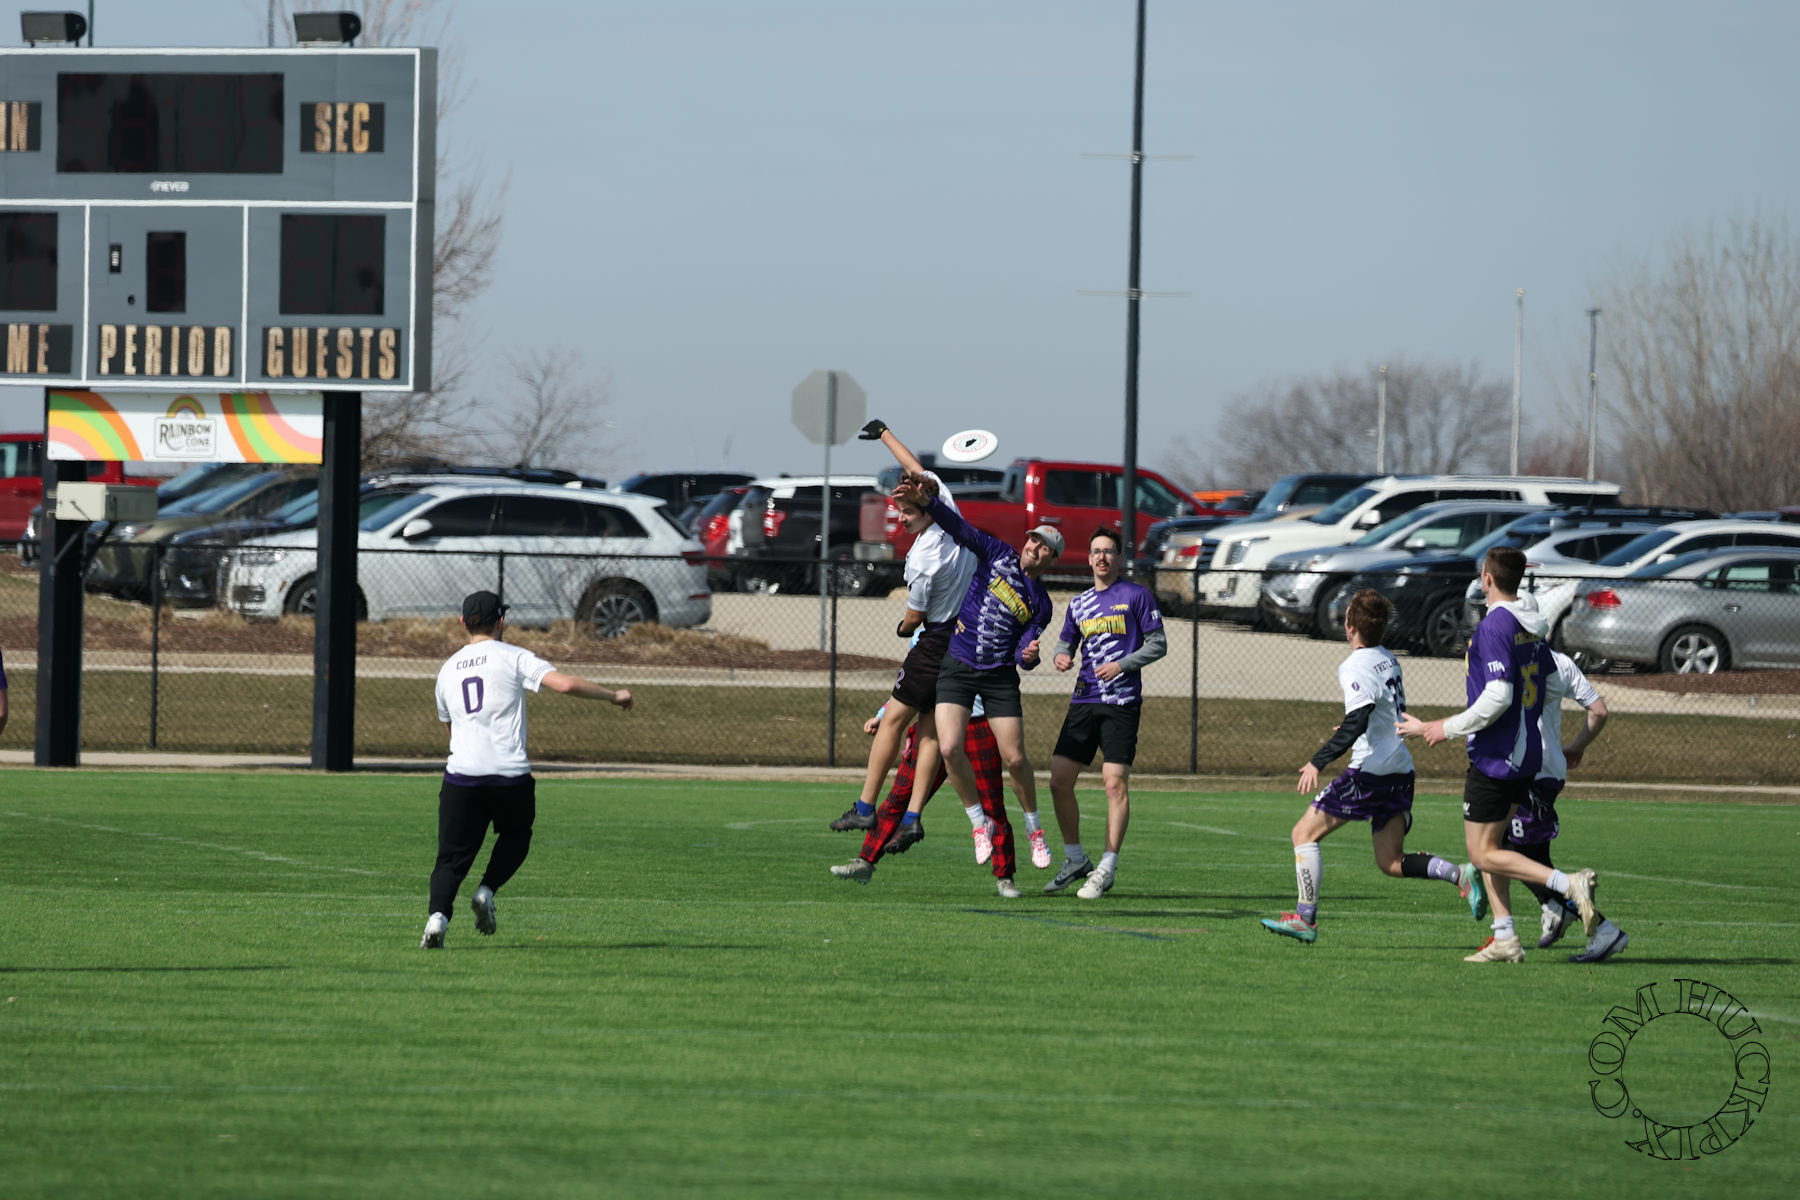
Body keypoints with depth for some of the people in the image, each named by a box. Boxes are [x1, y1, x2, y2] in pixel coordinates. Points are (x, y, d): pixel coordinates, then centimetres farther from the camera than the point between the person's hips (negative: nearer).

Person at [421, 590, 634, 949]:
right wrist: (614, 697, 1)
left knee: (453, 856, 4)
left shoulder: (448, 668, 15)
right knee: (515, 838, 24)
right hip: (510, 775, -3)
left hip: (461, 774, 3)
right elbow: (565, 684, -10)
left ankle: (438, 914, -20)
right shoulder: (513, 657, 1)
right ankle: (487, 891, 1)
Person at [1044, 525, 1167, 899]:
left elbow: (1158, 644, -1)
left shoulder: (1136, 596, 0)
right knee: (1060, 780, -1)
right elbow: (1066, 641, 24)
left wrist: (1121, 665, -13)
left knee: (1115, 782, -13)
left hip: (1121, 703, -5)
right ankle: (1075, 860, 15)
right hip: (1084, 700, 5)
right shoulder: (1079, 604, 15)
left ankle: (1107, 869, -8)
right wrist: (1061, 656, 0)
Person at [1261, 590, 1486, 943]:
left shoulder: (1356, 668, -13)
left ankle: (1305, 918, -1)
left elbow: (1357, 723, -25)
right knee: (1391, 862, 9)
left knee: (1305, 833, 1)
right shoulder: (1388, 659, 13)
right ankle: (1460, 874, -10)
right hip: (1401, 772, 8)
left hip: (1371, 771, -8)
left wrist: (1319, 762, -27)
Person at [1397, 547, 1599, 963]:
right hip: (1528, 754, 9)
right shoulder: (1533, 626, 9)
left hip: (1495, 755, -9)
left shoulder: (1494, 626, -18)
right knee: (1489, 846, 16)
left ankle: (1570, 885, -18)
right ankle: (1504, 939, 12)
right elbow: (1549, 686, 16)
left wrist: (1447, 728, -14)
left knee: (1484, 853, -3)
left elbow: (1497, 697, -25)